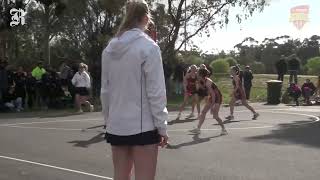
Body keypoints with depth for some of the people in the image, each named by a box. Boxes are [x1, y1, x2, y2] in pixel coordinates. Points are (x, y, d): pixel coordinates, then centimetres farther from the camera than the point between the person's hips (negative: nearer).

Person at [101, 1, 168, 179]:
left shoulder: (109, 49, 5)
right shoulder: (148, 47, -10)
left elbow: (105, 91, 9)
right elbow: (156, 92, -12)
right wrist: (162, 126, -6)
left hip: (116, 127, 5)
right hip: (143, 126, -5)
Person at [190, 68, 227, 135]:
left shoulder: (207, 82, -23)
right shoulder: (205, 81, 5)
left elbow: (213, 94, -25)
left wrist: (212, 105, -25)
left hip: (217, 98, -10)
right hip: (212, 97, 10)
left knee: (215, 116, -11)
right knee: (203, 112, 7)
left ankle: (224, 129, 4)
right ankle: (198, 128, 12)